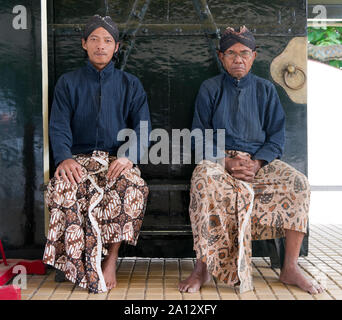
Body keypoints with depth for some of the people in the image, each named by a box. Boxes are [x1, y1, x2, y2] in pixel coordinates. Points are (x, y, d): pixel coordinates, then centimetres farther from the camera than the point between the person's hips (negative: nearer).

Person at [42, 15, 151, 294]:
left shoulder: (130, 85, 14)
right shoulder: (68, 83, 14)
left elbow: (142, 128, 3)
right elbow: (59, 126, 2)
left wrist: (128, 156, -19)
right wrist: (64, 158, -20)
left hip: (118, 159, 0)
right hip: (79, 158, 1)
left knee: (135, 188, -34)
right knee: (62, 188, -33)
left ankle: (111, 258, -20)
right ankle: (83, 268, -22)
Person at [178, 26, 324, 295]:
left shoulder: (265, 89, 14)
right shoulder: (210, 89, 10)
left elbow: (277, 135, 7)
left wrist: (256, 164, -12)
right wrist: (226, 163, -14)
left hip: (260, 161, 2)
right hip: (220, 159, -1)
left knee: (298, 183, -27)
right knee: (204, 179, -37)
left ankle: (290, 268, -15)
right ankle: (202, 268, -29)